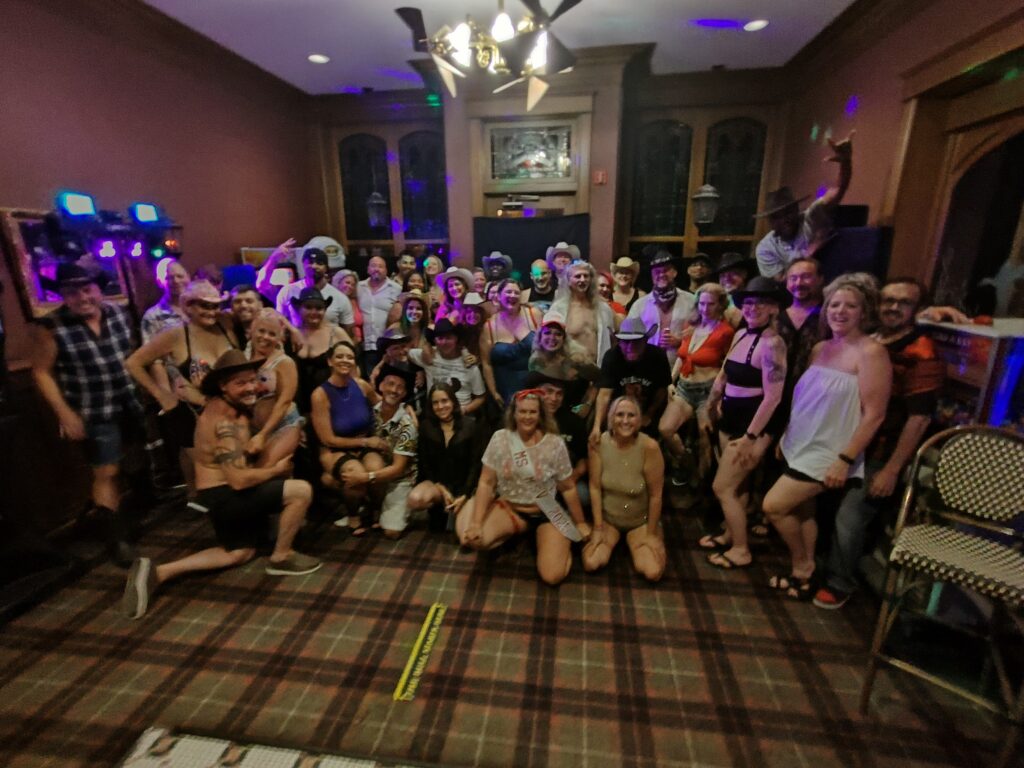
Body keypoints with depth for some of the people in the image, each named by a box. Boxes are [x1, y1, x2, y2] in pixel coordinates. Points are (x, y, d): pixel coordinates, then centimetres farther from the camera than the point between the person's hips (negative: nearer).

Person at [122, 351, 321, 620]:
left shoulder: (222, 405, 2)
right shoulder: (226, 422, -25)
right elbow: (239, 479, -28)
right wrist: (277, 469, -13)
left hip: (219, 494, 10)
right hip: (223, 497, -10)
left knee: (239, 553, 26)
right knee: (302, 490, -18)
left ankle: (158, 572, 16)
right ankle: (281, 557, 1)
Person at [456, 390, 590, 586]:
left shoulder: (555, 444, -13)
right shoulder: (500, 438, -10)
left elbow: (568, 488, -2)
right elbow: (486, 483, -9)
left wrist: (580, 523, 4)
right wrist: (476, 523, -18)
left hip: (546, 514, -2)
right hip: (508, 508, 2)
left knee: (552, 576, -20)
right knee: (471, 538, -23)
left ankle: (563, 541, 16)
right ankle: (513, 534, 9)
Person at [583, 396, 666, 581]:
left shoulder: (649, 447, -26)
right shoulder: (599, 443, -18)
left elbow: (655, 495, -17)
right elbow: (595, 487, -11)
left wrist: (652, 533, -9)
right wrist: (598, 528, -8)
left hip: (641, 521, -1)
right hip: (608, 518, 2)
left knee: (653, 572, -18)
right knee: (591, 564, -16)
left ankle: (631, 543, 16)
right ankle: (613, 540, 18)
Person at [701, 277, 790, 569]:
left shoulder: (772, 343, -19)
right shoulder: (740, 335, 6)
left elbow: (773, 396, -22)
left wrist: (750, 437, -20)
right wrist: (712, 404, 18)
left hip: (754, 423, -8)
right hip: (731, 417, 8)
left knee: (722, 487, -1)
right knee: (736, 484, 19)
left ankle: (741, 550, 17)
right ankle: (730, 534, 36)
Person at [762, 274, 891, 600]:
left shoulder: (871, 352, -14)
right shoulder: (820, 348, 7)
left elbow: (874, 414, -18)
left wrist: (845, 460, -20)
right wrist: (785, 437, 13)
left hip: (827, 453, -7)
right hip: (801, 446, 7)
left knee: (773, 506, -6)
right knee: (802, 510, 15)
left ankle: (801, 568, 19)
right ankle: (804, 574, 32)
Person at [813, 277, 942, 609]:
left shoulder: (923, 355, -14)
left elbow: (919, 419, -17)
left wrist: (891, 470, -17)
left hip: (879, 455, -6)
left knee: (849, 519, -3)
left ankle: (838, 584, 19)